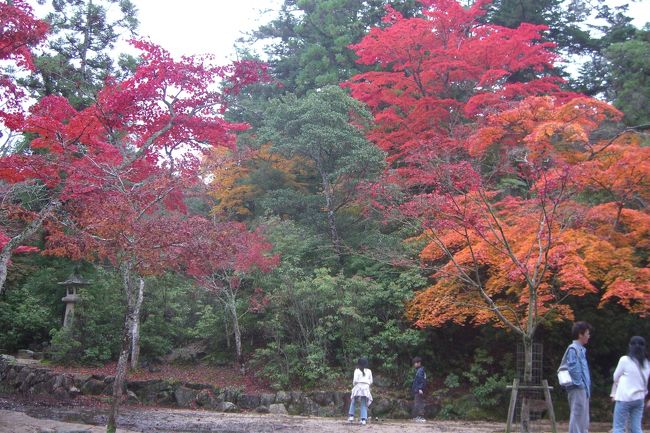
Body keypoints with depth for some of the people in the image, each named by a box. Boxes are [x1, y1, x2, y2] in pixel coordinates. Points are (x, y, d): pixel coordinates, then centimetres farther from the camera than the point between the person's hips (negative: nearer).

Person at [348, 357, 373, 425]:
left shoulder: (357, 370, -1)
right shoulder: (369, 371, 11)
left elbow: (355, 379, -8)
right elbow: (371, 381, 11)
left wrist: (354, 385, 10)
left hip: (358, 387, -3)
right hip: (366, 388, 3)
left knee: (353, 401, 13)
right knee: (364, 404, 7)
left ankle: (351, 416, 6)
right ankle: (363, 419, -2)